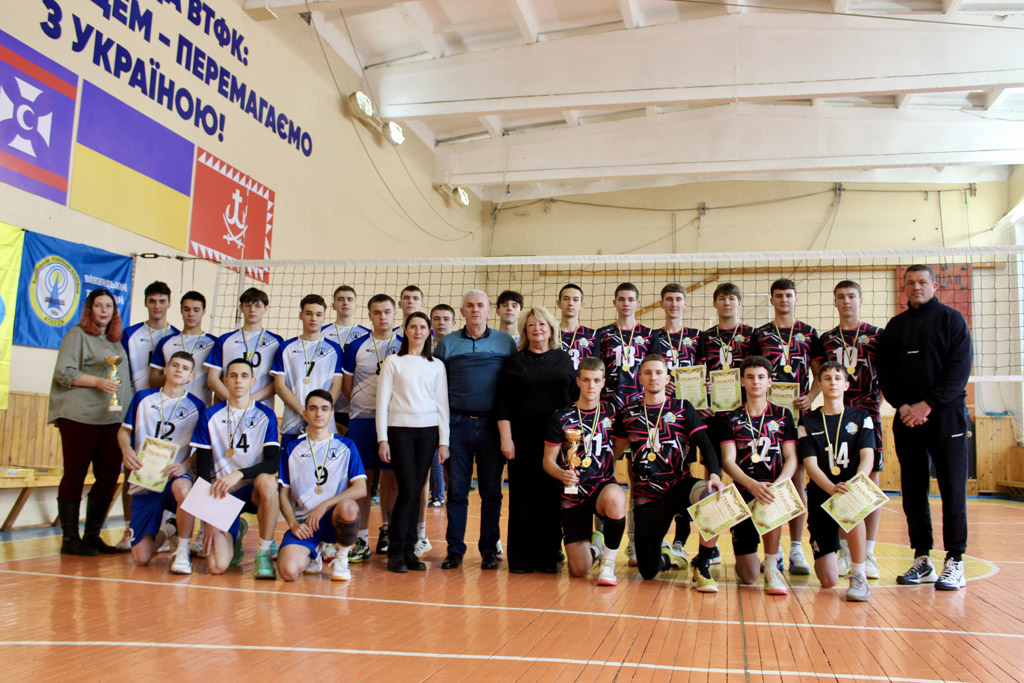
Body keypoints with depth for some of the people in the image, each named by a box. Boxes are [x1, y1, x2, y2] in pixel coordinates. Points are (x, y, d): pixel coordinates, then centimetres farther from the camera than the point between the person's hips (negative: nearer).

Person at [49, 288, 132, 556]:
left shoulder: (116, 341, 20)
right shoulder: (77, 335, 1)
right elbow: (63, 373, -8)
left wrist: (128, 409, 18)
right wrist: (97, 382, -17)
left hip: (111, 418, 7)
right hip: (79, 416, -6)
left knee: (109, 475, 4)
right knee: (75, 474, -1)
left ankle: (92, 536, 14)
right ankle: (70, 539, 5)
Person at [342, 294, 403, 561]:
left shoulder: (404, 346, 5)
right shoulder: (356, 347, 5)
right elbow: (346, 386, 11)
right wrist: (365, 407, 7)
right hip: (361, 419, 0)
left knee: (390, 476, 5)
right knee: (362, 478, 1)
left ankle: (386, 529, 22)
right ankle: (361, 539, 7)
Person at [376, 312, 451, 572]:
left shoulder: (436, 365, 12)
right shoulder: (393, 362, 6)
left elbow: (442, 404, 10)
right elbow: (382, 401, 3)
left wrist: (443, 441, 4)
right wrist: (382, 439, -5)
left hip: (428, 431, 3)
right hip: (400, 430, -2)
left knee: (416, 492, 3)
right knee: (408, 490, -10)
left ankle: (409, 549, 12)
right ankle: (396, 551, 2)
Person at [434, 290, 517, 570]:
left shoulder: (506, 342, 7)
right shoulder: (447, 344, 8)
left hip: (492, 424, 0)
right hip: (458, 423, 0)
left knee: (491, 489, 4)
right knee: (456, 489, 3)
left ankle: (489, 550, 13)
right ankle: (455, 549, 11)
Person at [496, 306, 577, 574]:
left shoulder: (563, 360, 10)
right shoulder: (515, 362, 6)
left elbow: (575, 399, 11)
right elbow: (503, 404, 2)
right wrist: (506, 439, -6)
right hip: (523, 439, -1)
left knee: (553, 497, 2)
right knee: (523, 497, 0)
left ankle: (548, 557, 11)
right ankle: (520, 559, 7)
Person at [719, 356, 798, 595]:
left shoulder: (783, 415, 8)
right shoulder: (730, 419, 6)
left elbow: (791, 459, 2)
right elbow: (728, 461, -5)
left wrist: (777, 485, -20)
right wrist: (752, 484, -25)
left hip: (773, 489, 0)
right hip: (743, 492, 0)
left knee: (771, 500, -40)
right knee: (747, 577, -7)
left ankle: (772, 566, -17)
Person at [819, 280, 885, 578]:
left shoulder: (876, 335, 6)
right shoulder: (827, 339, 12)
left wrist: (877, 405, -4)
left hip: (868, 414, -2)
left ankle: (868, 554, 5)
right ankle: (845, 552, 12)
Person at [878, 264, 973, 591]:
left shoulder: (952, 319, 3)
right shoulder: (895, 326, 14)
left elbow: (960, 368, -6)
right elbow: (884, 372, 10)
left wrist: (928, 404, -14)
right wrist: (902, 405, -6)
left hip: (946, 414, -4)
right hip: (906, 417, 4)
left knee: (953, 488, -4)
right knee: (913, 489, 4)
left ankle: (955, 561, 1)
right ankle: (922, 559, 11)